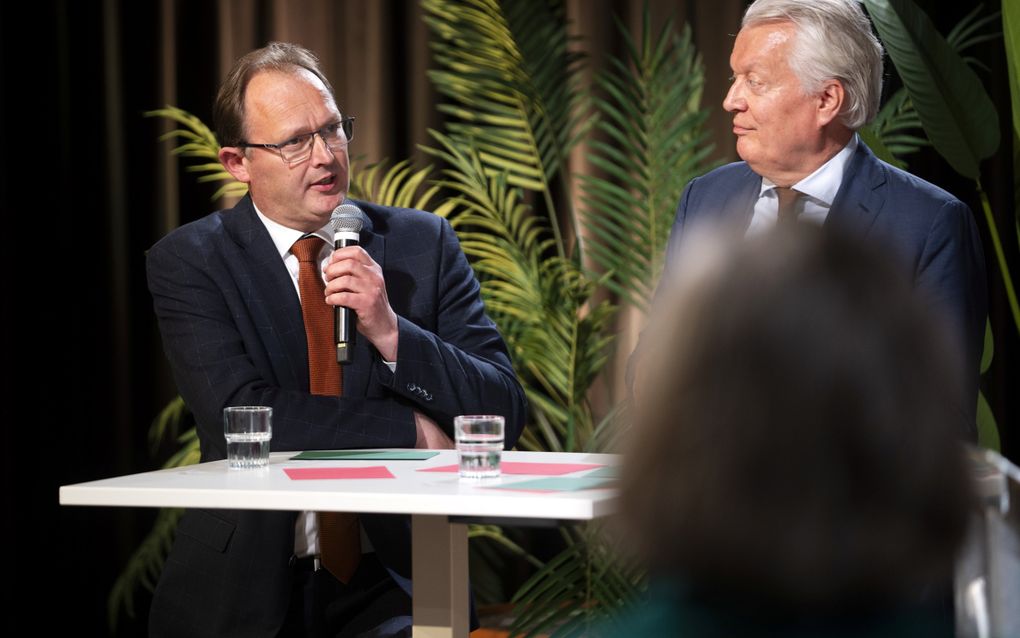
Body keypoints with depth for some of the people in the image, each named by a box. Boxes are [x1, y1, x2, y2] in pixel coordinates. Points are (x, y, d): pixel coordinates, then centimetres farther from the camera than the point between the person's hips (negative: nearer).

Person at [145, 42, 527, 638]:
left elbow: (505, 415, 0)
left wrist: (390, 332, -14)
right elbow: (239, 415, -12)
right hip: (247, 588, 0)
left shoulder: (423, 243, 6)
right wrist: (411, 430, -11)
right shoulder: (188, 262, 1)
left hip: (389, 582, 1)